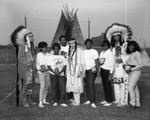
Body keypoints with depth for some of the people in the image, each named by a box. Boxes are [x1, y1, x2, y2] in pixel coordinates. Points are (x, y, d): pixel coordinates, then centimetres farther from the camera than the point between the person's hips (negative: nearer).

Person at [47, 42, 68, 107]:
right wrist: (54, 72, -13)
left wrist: (60, 72, -9)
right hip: (53, 74, -1)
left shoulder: (62, 57, 14)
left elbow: (64, 66, 7)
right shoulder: (50, 57, 7)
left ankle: (62, 102, -1)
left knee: (63, 87, -7)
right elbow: (49, 67, 1)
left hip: (61, 74, 2)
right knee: (54, 88, 1)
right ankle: (55, 101, 12)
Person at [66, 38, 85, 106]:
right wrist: (67, 71, 13)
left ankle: (78, 101, 5)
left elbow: (82, 62, -11)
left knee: (77, 85, -5)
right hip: (70, 70, 6)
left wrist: (80, 71, -16)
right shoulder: (69, 51, 13)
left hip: (77, 69, -6)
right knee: (72, 85, 7)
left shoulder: (79, 50, -8)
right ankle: (75, 100, 17)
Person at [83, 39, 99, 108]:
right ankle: (89, 100, 15)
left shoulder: (94, 51, 2)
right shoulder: (83, 52, 16)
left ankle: (93, 102, -11)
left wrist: (97, 69, -17)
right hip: (85, 70, 5)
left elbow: (97, 61, -4)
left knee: (91, 85, -13)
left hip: (91, 70, -5)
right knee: (86, 85, 6)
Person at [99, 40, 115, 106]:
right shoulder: (101, 53, 13)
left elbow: (112, 64, -12)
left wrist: (111, 74, -15)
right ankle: (106, 99, 23)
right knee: (104, 85, 12)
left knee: (108, 85, -1)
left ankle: (109, 101, 10)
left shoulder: (110, 53, -10)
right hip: (102, 70, 7)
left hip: (107, 70, -7)